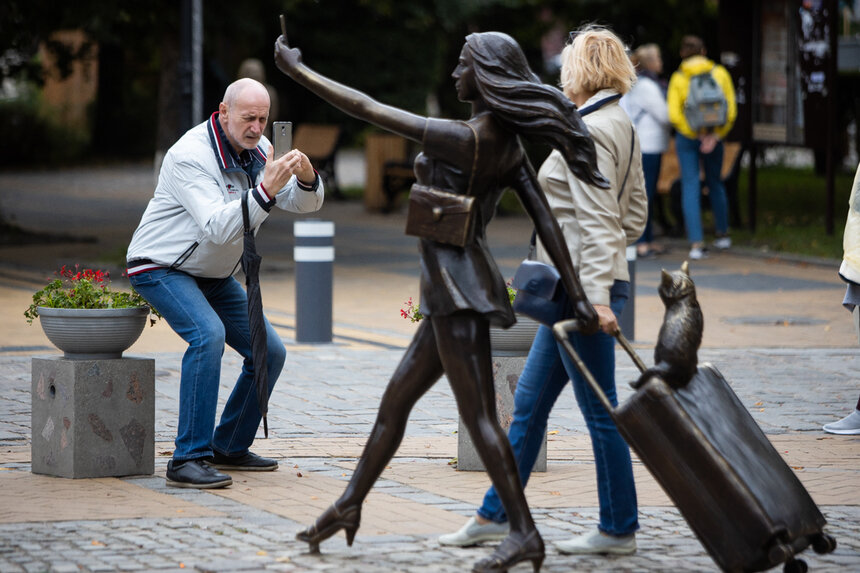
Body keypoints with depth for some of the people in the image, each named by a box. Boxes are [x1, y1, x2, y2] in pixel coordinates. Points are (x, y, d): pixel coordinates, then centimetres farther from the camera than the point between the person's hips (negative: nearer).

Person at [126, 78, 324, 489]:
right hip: (162, 268, -8)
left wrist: (306, 178, -27)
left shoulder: (257, 148, 0)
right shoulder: (190, 156, -25)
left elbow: (304, 203, -4)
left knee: (270, 351, 3)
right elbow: (217, 226, -36)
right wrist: (265, 191, -46)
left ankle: (229, 447, 19)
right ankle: (188, 459, -32)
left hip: (214, 276, 9)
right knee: (208, 334, -32)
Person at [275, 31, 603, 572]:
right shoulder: (509, 147, 5)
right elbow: (547, 222, 4)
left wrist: (298, 70, -6)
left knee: (478, 415, -7)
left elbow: (366, 107, -14)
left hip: (457, 287, -9)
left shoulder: (461, 139, -19)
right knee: (394, 401, 18)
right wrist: (577, 296, 5)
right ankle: (350, 505, 29)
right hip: (457, 287, 9)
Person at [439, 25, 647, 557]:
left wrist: (598, 296, -25)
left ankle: (620, 529, 7)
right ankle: (497, 514, 21)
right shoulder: (623, 126, 13)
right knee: (529, 402, 14)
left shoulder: (588, 132, -15)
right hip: (573, 289, 10)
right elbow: (635, 215, 16)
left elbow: (599, 219, -21)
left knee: (600, 410, -1)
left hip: (581, 287, -10)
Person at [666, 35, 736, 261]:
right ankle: (722, 235, 28)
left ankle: (696, 243, -8)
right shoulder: (720, 73, -1)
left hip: (687, 137, -2)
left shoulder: (678, 78, -6)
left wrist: (696, 133, -9)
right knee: (715, 183, 20)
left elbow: (674, 114, -13)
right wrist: (715, 135, -8)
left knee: (690, 187, 0)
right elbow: (730, 109, -6)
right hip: (714, 136, 2)